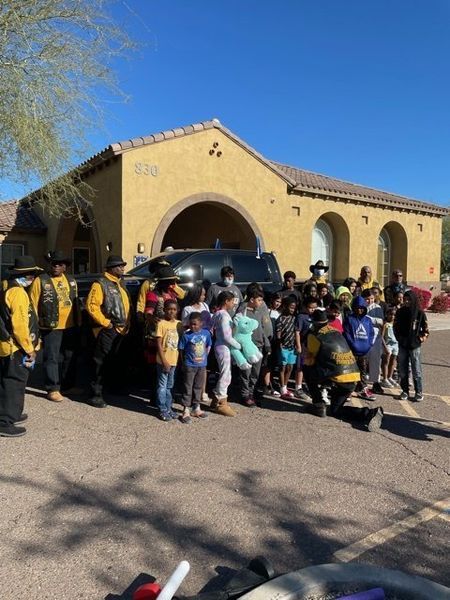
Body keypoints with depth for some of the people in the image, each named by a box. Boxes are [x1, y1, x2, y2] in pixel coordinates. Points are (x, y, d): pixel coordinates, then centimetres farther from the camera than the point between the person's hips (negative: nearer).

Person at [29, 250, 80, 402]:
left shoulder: (71, 280, 12)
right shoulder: (40, 281, -5)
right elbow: (33, 305, -6)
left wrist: (78, 321, 15)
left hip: (71, 327, 6)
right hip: (51, 328, -6)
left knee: (71, 357, 14)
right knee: (51, 359, 0)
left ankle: (68, 385, 27)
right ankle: (53, 389, 10)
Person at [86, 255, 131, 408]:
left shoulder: (120, 284, 19)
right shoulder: (100, 284, -9)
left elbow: (127, 305, 24)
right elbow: (91, 305, -18)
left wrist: (127, 324, 16)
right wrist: (105, 322, -17)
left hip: (121, 330, 8)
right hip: (107, 331, -8)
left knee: (113, 362, 18)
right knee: (101, 363, -5)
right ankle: (96, 395, 1)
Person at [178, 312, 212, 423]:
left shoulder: (206, 333, -2)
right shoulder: (186, 335, -12)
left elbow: (208, 346, 13)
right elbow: (181, 350, -5)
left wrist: (204, 357, 7)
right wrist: (184, 363, -2)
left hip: (202, 365, 4)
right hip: (189, 366, -4)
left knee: (198, 387, 16)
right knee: (188, 388, 3)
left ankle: (196, 408, 30)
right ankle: (186, 411, 12)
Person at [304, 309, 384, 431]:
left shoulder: (314, 336, 0)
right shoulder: (336, 332, 19)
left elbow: (309, 361, 9)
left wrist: (306, 360, 28)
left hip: (338, 379, -7)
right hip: (353, 377, 7)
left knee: (308, 370, 17)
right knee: (335, 411, 21)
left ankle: (319, 405, 14)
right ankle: (370, 414, 0)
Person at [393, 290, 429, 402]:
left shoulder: (420, 313, -5)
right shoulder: (400, 312, 2)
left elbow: (425, 330, 1)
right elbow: (395, 327, 12)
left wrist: (420, 339, -6)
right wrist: (399, 338, 3)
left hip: (414, 346, -3)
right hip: (402, 345, 3)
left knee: (416, 371, 0)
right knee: (403, 371, 8)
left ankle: (419, 392, 11)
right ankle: (405, 391, 18)